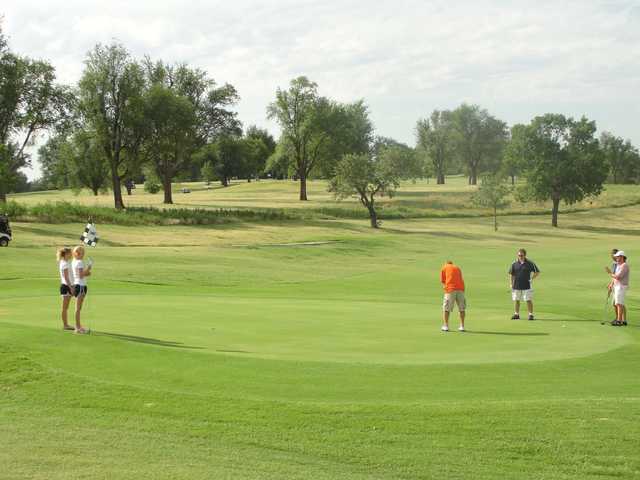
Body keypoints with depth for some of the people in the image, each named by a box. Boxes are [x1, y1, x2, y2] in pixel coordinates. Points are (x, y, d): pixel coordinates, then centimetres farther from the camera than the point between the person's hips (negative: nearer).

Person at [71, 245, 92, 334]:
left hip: (76, 284, 10)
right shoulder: (80, 262, -15)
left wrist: (86, 273, 4)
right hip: (80, 285, -10)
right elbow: (81, 275, -20)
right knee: (78, 308, -5)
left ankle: (78, 326, 22)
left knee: (79, 308, 15)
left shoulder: (74, 262, 14)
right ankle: (78, 328, -3)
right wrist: (88, 269, -8)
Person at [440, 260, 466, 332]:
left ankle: (445, 326, 5)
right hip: (460, 288, 3)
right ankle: (462, 326, 12)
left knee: (446, 308, 6)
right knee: (462, 308, 12)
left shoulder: (444, 268, 15)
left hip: (450, 289, -3)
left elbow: (442, 280, 9)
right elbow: (460, 279, 19)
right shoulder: (457, 268, 25)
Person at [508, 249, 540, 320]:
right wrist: (511, 284, 4)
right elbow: (511, 274, 11)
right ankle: (516, 314, 17)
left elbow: (537, 272, 4)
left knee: (529, 300, -3)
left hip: (527, 286, -3)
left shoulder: (530, 263, -3)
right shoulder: (514, 264, 3)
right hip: (516, 286, 3)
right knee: (516, 300, 7)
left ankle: (531, 315, 2)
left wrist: (531, 279, -5)